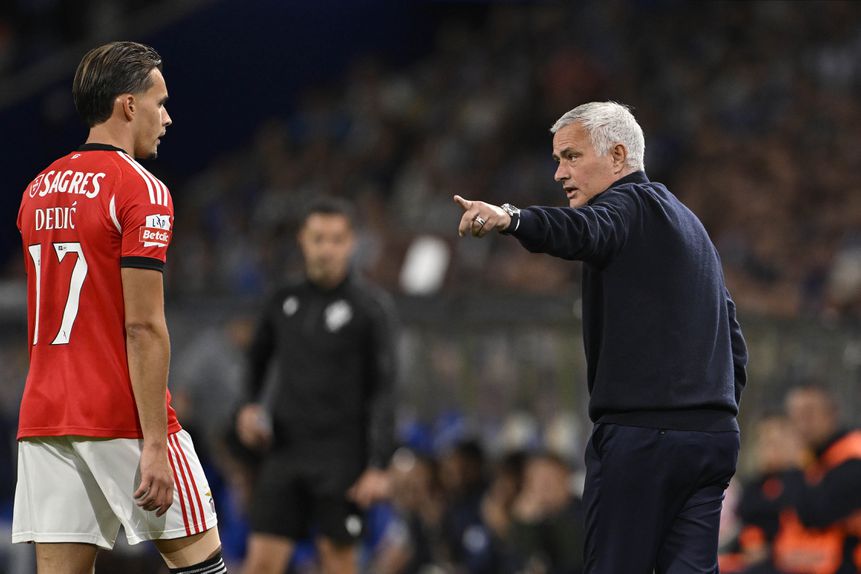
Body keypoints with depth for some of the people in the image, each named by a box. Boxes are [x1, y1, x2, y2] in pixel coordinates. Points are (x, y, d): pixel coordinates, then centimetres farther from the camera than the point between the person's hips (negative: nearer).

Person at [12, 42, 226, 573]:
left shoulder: (38, 190, 13)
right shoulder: (140, 190, -10)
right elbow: (143, 328, -16)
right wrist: (155, 445, -16)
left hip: (44, 420, 7)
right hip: (124, 422, -7)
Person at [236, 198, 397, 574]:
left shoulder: (371, 307, -3)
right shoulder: (283, 302, 10)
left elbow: (383, 390, -6)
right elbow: (258, 358, 28)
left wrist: (378, 466, -13)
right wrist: (250, 405, 8)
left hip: (341, 458, -4)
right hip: (285, 450, 4)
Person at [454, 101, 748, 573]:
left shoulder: (631, 204, -4)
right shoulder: (686, 222, 26)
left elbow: (582, 232, -30)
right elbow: (732, 341, 26)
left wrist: (510, 218, -46)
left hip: (641, 432, -9)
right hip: (715, 434, 9)